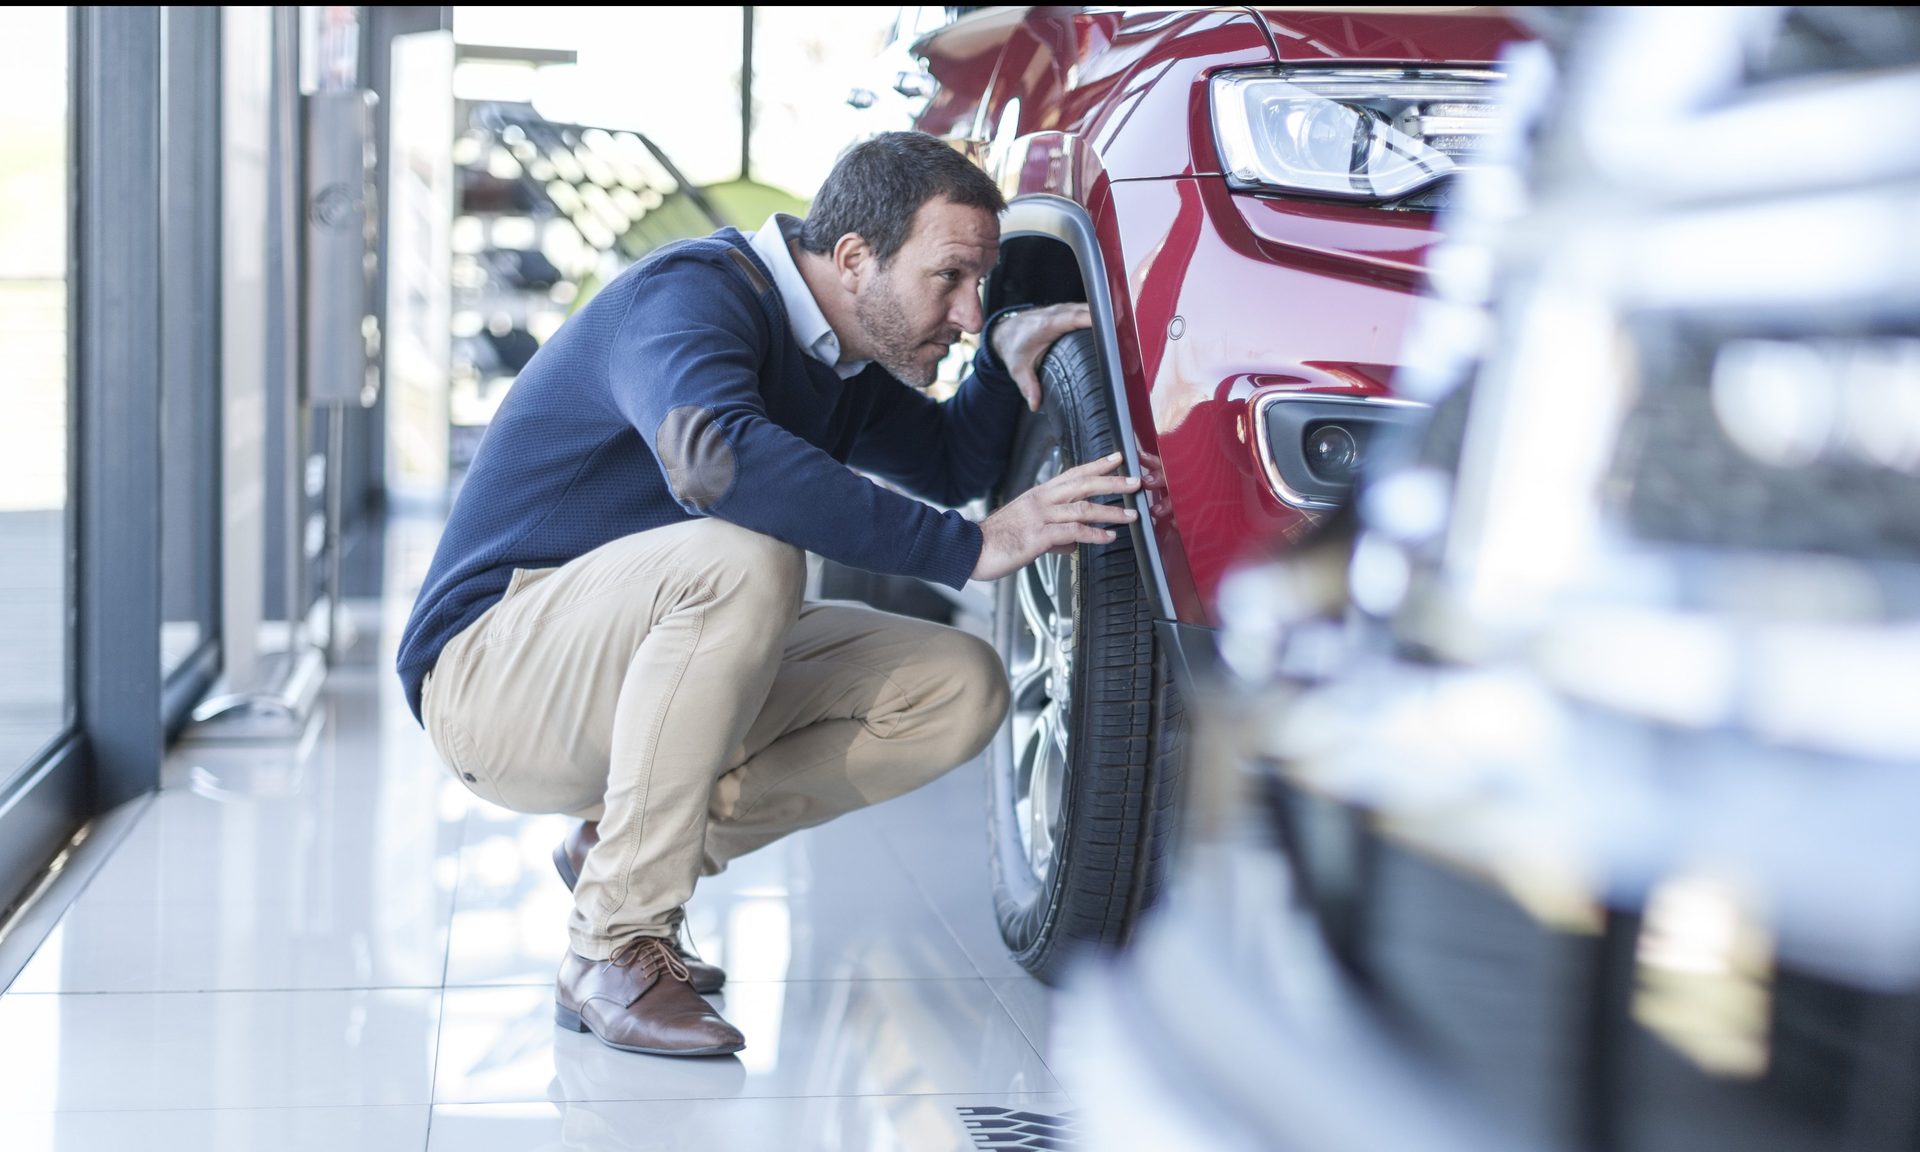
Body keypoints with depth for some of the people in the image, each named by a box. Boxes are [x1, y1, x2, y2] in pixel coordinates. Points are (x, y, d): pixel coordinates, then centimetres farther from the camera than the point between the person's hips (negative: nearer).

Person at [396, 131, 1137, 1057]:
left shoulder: (843, 354, 8)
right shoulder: (693, 294, -20)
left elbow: (950, 466, 24)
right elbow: (714, 457, -42)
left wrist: (1007, 357, 2)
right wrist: (972, 547, -41)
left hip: (641, 669, 9)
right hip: (490, 672, -9)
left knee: (960, 688, -4)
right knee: (740, 557, -37)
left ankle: (617, 848, 2)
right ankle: (614, 952, -26)